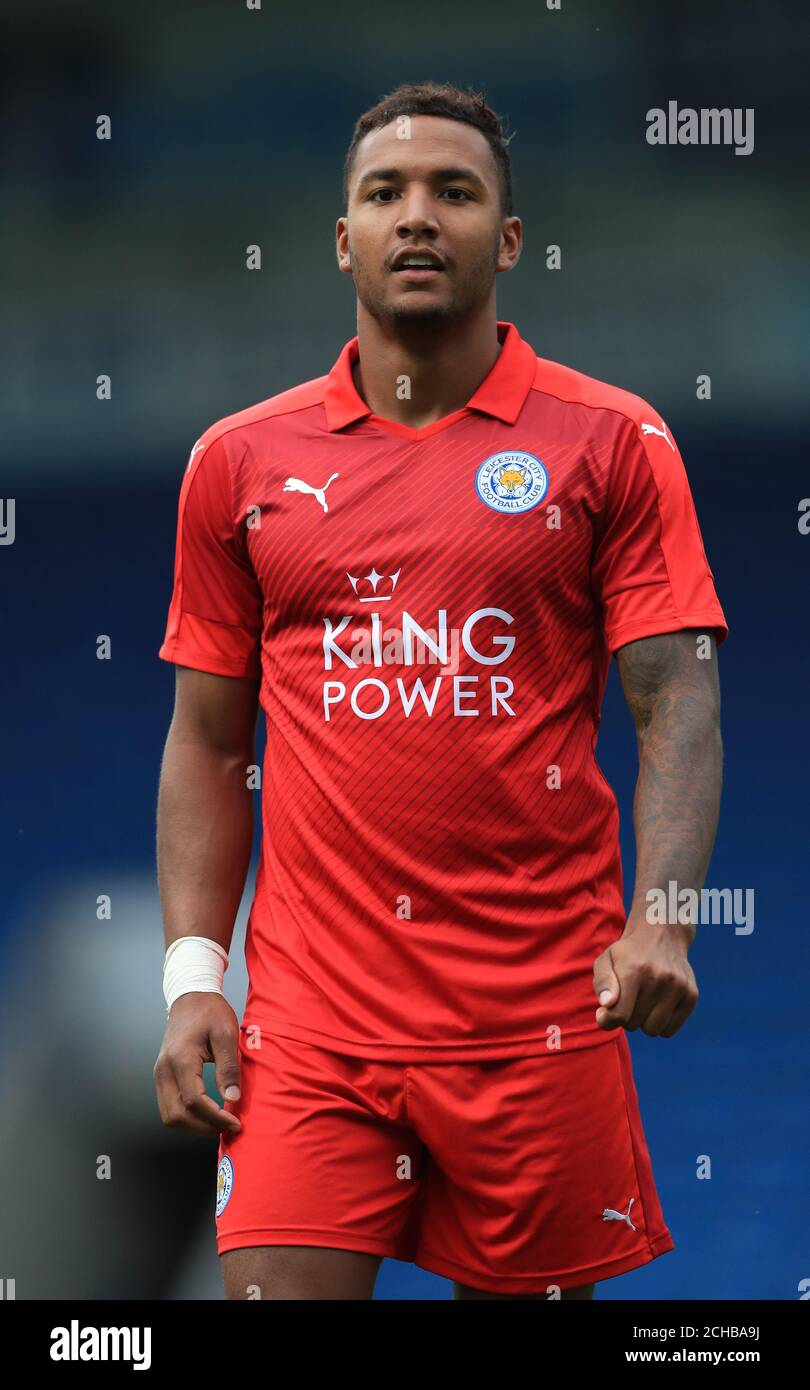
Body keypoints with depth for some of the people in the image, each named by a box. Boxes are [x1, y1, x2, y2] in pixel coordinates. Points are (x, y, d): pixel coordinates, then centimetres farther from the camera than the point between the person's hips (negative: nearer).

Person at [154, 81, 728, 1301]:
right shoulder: (241, 461, 10)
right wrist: (193, 976, 2)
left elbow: (678, 705, -2)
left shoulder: (613, 444, 3)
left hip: (543, 1014, -1)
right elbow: (208, 743, 12)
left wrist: (661, 920, -18)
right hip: (310, 1011, 1)